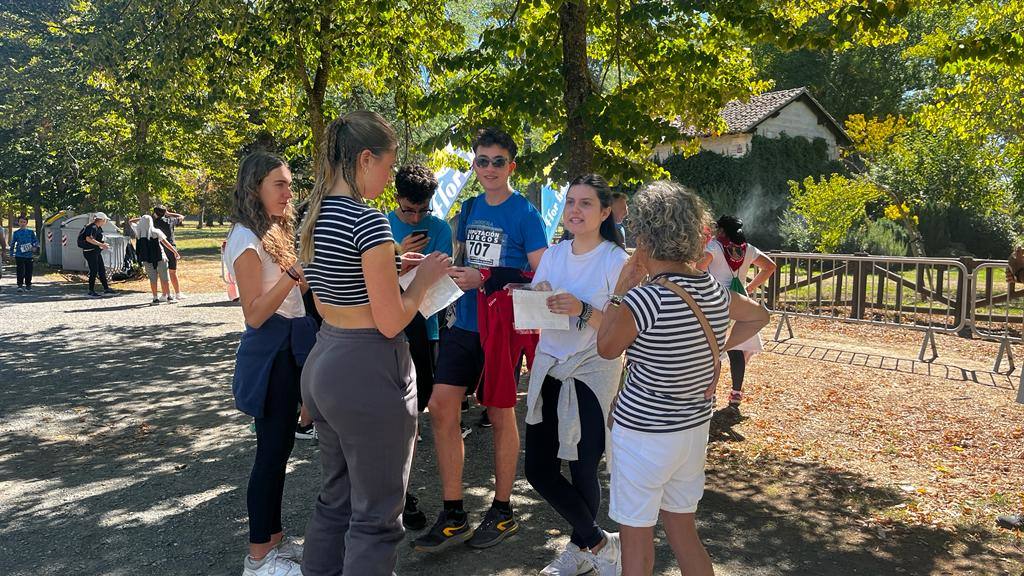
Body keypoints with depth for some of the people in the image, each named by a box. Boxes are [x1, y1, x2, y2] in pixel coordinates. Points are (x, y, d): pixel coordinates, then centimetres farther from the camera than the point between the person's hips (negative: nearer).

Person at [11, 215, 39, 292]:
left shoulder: (30, 232, 5)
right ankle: (20, 285, 0)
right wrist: (11, 254, 7)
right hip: (19, 255, -1)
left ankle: (28, 285, 19)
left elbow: (36, 241, 8)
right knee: (20, 271, -4)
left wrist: (35, 247, -11)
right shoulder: (16, 233, 5)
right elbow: (12, 244, 10)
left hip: (29, 255, 1)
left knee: (29, 271, 7)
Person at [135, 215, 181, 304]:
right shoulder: (156, 232, -7)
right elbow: (166, 243, -7)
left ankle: (155, 298, 10)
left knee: (152, 279, 9)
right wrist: (175, 252, -4)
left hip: (147, 260, 2)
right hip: (159, 258, -2)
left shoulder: (139, 234, 0)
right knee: (164, 278, 5)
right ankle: (168, 297, 7)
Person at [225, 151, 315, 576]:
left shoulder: (272, 232, 13)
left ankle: (274, 538, 27)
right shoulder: (246, 239, -15)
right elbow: (255, 314, -20)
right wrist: (293, 271, -30)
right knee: (272, 448, -2)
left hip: (290, 346, 9)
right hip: (270, 353, -9)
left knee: (279, 445, 15)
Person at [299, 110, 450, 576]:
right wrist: (424, 277, -2)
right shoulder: (368, 221, -19)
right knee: (375, 515, 6)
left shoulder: (316, 216, 8)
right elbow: (390, 322, -18)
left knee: (335, 498, 23)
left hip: (322, 362, 9)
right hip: (368, 371, -9)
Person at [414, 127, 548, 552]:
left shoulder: (525, 214, -9)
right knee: (441, 406, 1)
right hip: (464, 323, 6)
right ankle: (453, 516, 13)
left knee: (500, 415, 6)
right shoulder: (470, 208, 10)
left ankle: (503, 511, 24)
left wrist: (484, 279, -22)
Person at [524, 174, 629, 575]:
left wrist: (583, 309, -27)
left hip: (593, 374, -6)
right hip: (549, 368, 6)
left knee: (582, 473, 1)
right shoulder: (553, 255, 8)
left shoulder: (617, 261, -9)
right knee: (538, 470, 6)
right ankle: (598, 543, 26)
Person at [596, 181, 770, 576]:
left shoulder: (643, 299, -24)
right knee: (682, 529, 22)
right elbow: (759, 316, 17)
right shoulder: (714, 290, -3)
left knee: (636, 539, 10)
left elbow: (606, 348, -6)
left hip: (642, 433, -7)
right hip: (695, 426, 7)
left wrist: (619, 290, -4)